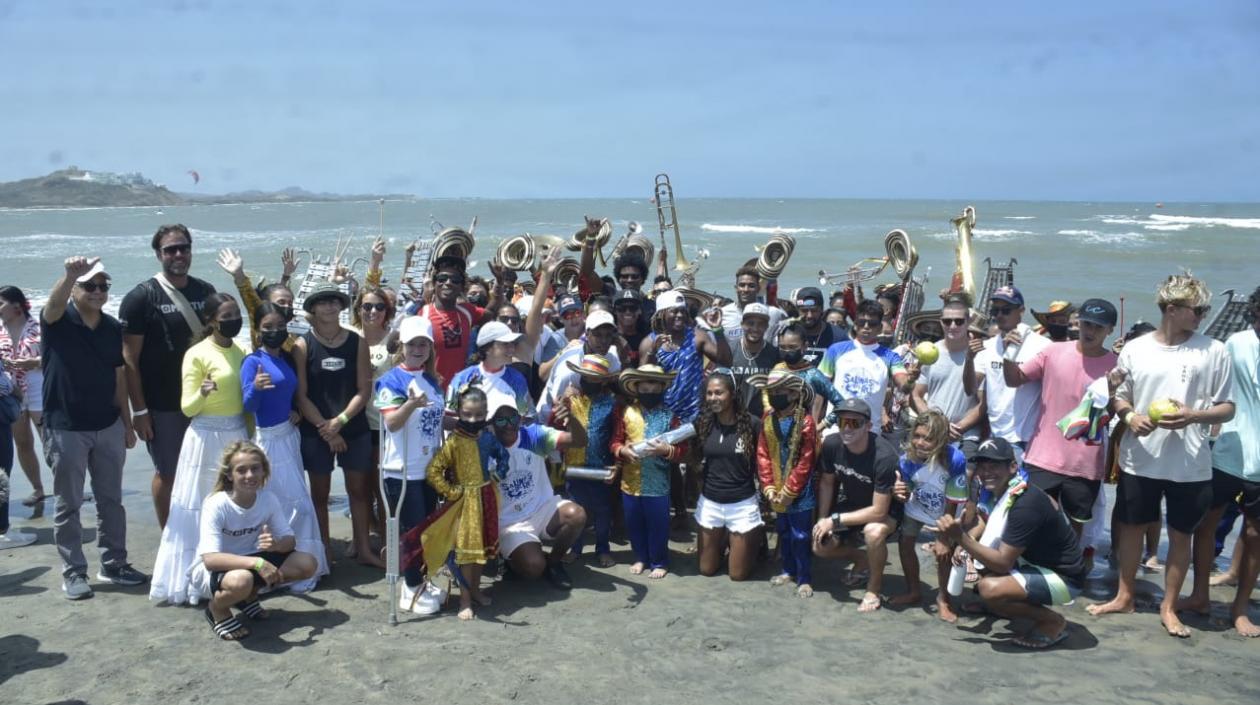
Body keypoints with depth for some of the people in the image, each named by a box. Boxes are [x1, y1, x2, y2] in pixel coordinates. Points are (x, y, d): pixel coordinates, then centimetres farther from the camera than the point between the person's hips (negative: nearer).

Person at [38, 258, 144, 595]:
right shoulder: (57, 321, -10)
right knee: (68, 506, 5)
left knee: (111, 500, 12)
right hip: (65, 428, -4)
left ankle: (113, 564, 25)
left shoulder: (113, 328, 3)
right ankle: (73, 573, 16)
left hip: (108, 427, 4)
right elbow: (54, 302, -35)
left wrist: (127, 424, 9)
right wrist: (71, 274, -55)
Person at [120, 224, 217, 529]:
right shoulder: (141, 297, -7)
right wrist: (139, 409, -12)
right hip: (163, 405, -4)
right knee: (167, 473, 8)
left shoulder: (206, 291, 6)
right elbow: (129, 358, -8)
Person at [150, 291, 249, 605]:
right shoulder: (197, 354, -8)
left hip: (237, 434, 6)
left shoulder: (240, 352, 9)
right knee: (201, 509, -2)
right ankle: (194, 579, 6)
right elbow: (187, 408, -10)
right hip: (206, 437, -6)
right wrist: (202, 393, -29)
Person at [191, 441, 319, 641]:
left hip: (248, 561, 6)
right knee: (241, 580, -41)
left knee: (307, 564, -14)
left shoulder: (268, 499, -11)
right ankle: (217, 610, -5)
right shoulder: (216, 504, -25)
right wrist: (256, 562, -45)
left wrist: (276, 544, -31)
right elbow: (210, 559, -34)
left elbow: (290, 540, -6)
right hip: (212, 569, -6)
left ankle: (249, 596, 8)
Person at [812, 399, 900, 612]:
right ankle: (862, 560, 27)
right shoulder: (831, 444, -21)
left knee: (873, 532, -36)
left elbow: (879, 511, -32)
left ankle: (874, 587, -8)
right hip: (851, 504, 6)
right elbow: (826, 483, -1)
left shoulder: (884, 456, -36)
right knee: (821, 547, -4)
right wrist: (822, 520, -9)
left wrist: (835, 520, -27)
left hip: (885, 510, -5)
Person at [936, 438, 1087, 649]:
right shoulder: (1003, 492, -1)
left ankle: (1053, 621, -6)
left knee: (990, 588, -29)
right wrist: (965, 544, -7)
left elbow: (1003, 563, -28)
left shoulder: (1025, 505, -28)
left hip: (1062, 577, -9)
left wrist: (961, 538, -31)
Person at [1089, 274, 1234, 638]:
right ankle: (1124, 596, 30)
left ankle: (1169, 607, 24)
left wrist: (1194, 416, -19)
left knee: (1180, 534, 9)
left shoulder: (1214, 351, -4)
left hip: (1190, 465, -1)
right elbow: (1119, 398, 9)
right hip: (1139, 459, 1)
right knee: (1131, 526, 13)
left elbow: (1228, 408, 0)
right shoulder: (1135, 349, 0)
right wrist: (1130, 417, -12)